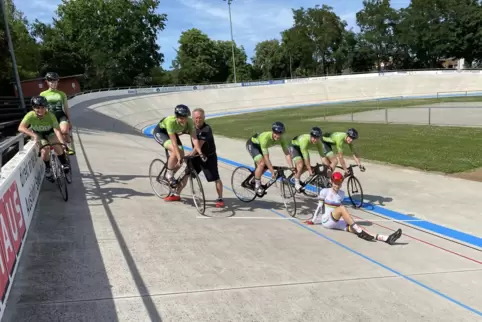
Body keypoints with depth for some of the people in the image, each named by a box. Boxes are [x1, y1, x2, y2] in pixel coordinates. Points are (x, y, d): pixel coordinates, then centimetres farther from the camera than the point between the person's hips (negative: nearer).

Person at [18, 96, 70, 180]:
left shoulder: (51, 116, -32)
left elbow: (57, 130, -40)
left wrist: (63, 143, -53)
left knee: (57, 146, -27)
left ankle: (64, 164, -3)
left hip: (49, 133, 0)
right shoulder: (30, 115, -30)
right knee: (45, 150, -22)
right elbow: (21, 128, -41)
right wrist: (34, 135, -55)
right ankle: (47, 168, 4)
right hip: (38, 134, 0)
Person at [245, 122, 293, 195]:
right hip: (252, 144, -7)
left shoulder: (282, 139, -24)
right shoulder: (265, 138, -41)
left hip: (259, 145, 7)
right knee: (262, 163, -23)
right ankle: (257, 186, -7)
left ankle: (254, 179, 24)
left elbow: (287, 154, -21)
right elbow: (266, 157, -40)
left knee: (266, 166, 2)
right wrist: (273, 172, -39)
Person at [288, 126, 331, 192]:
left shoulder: (318, 142, -24)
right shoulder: (304, 140, -41)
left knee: (306, 166, -1)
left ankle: (295, 176, 24)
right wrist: (310, 170, -34)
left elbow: (322, 156, -20)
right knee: (300, 165, -24)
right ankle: (296, 183, -6)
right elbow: (306, 157, -38)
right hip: (294, 147, -6)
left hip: (302, 148, 6)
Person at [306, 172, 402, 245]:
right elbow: (319, 207, 4)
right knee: (342, 208, -33)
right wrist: (313, 220, 7)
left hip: (337, 221, 4)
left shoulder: (342, 193, 12)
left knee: (355, 229, -23)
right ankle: (360, 232, -38)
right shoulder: (325, 192, 0)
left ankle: (386, 238, -41)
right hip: (326, 221, -4)